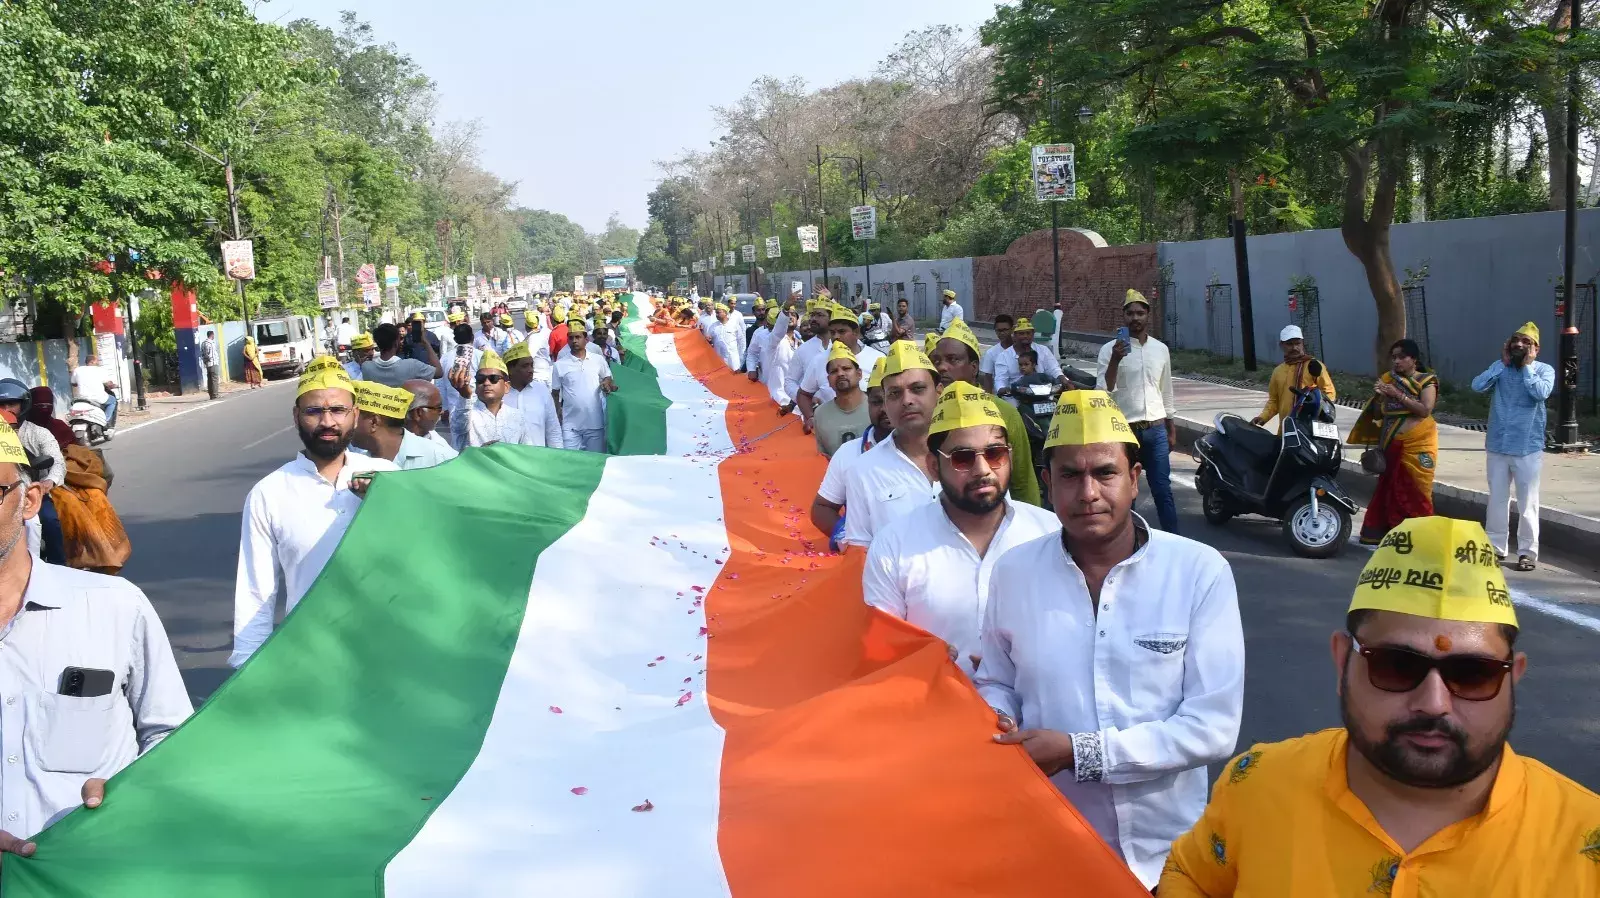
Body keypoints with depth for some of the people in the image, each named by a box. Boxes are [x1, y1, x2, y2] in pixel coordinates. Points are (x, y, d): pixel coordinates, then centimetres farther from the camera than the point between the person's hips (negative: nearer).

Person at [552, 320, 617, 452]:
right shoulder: (560, 364, 0)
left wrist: (607, 383, -8)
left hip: (596, 423, 1)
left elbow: (609, 380, 16)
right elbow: (555, 394, 6)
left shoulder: (599, 360, 2)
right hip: (570, 425, -1)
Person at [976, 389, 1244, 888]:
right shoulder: (1012, 572, -5)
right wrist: (1001, 728, -14)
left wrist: (1079, 752, -21)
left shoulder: (1200, 572, -12)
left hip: (1166, 852, -1)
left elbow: (1214, 727, -15)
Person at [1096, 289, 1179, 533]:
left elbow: (1166, 392, 16)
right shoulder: (1110, 349, -4)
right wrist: (1115, 360, -27)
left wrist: (1172, 430, 15)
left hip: (1156, 430, 3)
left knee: (1163, 489, 4)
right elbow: (1104, 390, -14)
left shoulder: (1160, 349, 8)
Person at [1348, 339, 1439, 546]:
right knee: (1389, 492, 4)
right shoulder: (1387, 380, 10)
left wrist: (1398, 395, -19)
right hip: (1392, 447, 4)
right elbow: (1377, 414, 11)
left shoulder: (1426, 381, 0)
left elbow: (1425, 410, -15)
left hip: (1417, 446, -4)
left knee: (1416, 493, -4)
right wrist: (1378, 397, -9)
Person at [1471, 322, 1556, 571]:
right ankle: (1496, 546, 21)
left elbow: (1541, 393, -24)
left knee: (1527, 502, 0)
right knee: (1497, 499, 11)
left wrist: (1527, 366, -14)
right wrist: (1503, 363, -10)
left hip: (1527, 448, -4)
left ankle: (1528, 551, 6)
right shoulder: (1500, 367, 6)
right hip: (1497, 446, 4)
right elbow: (1477, 385, -10)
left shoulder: (1544, 370, -4)